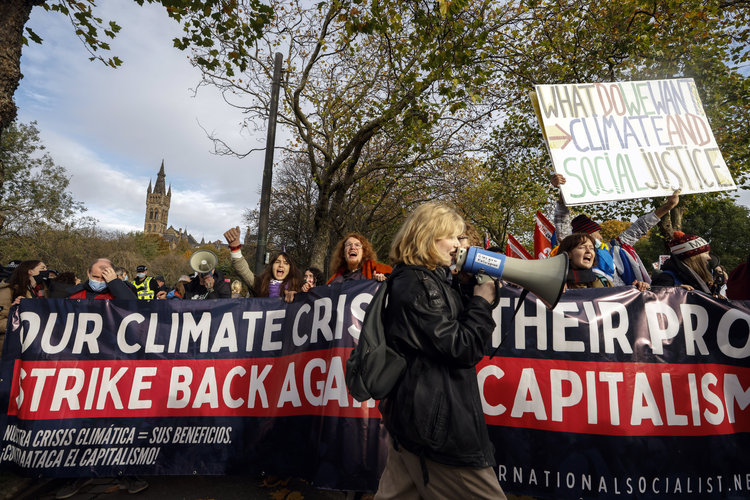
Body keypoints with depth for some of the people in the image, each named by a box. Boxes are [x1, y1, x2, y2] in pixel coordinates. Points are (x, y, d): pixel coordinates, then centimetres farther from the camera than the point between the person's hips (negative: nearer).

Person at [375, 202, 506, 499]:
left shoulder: (413, 281, 13)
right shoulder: (419, 285, -18)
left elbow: (454, 322, 21)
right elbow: (463, 348, -19)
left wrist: (472, 292, 9)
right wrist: (482, 302, -6)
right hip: (436, 418, -10)